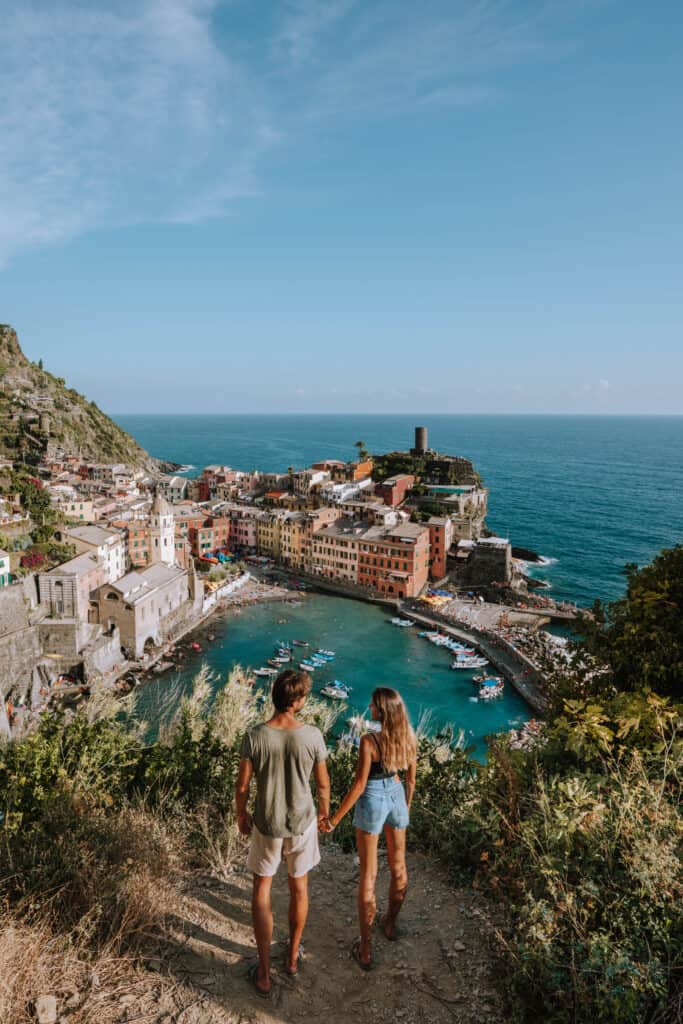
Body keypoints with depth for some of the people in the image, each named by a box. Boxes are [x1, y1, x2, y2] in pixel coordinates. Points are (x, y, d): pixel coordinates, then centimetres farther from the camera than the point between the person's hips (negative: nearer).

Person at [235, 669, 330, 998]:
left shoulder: (255, 736, -21)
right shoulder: (312, 736, -20)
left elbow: (242, 785, -10)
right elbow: (323, 783, -6)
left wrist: (241, 815, 9)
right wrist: (324, 809, 13)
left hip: (267, 825, 0)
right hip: (302, 823, 1)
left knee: (262, 891, 20)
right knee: (299, 887, 23)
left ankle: (264, 974, 28)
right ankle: (292, 956, 43)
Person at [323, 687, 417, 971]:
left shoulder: (369, 740, -26)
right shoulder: (408, 737, -9)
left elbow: (359, 785, -22)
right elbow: (411, 779, 2)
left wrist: (334, 819, -12)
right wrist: (406, 808, 19)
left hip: (373, 801, -5)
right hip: (396, 797, 5)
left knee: (368, 876, 10)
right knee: (398, 866, 24)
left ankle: (365, 948, 23)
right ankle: (390, 923, 47)